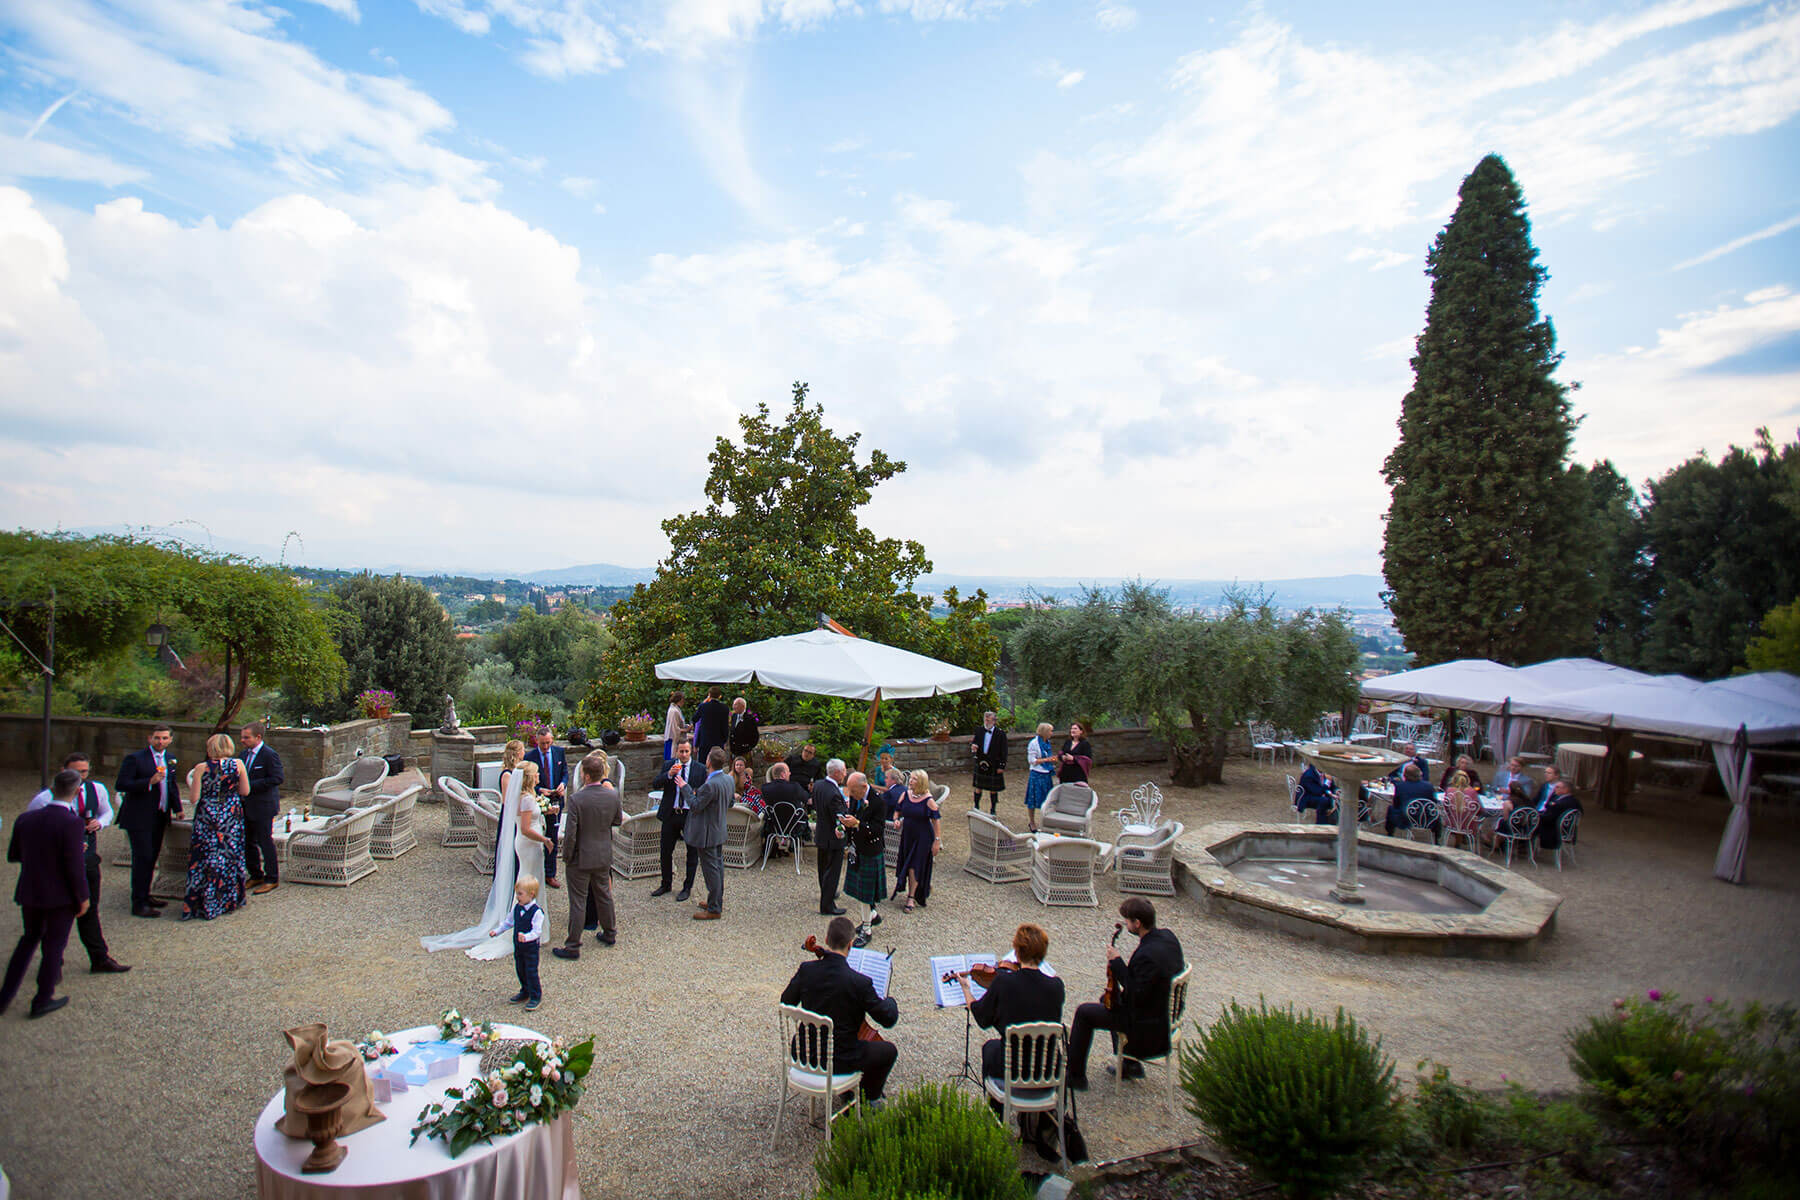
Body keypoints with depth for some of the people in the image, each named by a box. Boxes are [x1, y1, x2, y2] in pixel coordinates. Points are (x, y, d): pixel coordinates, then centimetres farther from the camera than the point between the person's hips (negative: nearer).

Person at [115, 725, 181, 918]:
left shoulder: (170, 758, 10)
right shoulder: (135, 758, -10)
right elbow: (120, 785, -16)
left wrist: (177, 808, 15)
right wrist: (149, 782, -27)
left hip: (159, 817, 7)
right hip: (139, 818, -7)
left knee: (152, 857, 15)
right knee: (143, 858, -7)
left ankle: (145, 895, 27)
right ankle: (138, 904, 0)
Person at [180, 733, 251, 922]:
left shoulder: (201, 768, -11)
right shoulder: (237, 764, -6)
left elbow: (193, 798, -8)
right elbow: (245, 791, 1)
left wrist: (193, 778, 7)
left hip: (207, 819, -2)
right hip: (232, 820, 2)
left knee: (204, 858, 7)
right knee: (230, 856, 14)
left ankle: (202, 905, 13)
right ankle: (230, 899, 24)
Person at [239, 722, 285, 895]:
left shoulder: (270, 755, -16)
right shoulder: (246, 753, 9)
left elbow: (278, 778, -21)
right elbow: (243, 775, 21)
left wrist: (251, 785, -22)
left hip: (263, 807, -8)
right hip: (247, 806, 8)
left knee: (265, 842, -1)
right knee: (248, 842, 15)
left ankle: (272, 879, 10)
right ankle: (256, 876, 30)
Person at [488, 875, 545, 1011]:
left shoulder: (537, 911, -23)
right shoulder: (517, 908, 1)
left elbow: (537, 931, -27)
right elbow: (508, 922, 16)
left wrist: (526, 937, -44)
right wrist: (497, 931, 8)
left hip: (532, 947, -7)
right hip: (518, 946, 7)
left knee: (531, 971, -1)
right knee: (520, 970, 19)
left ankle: (536, 997, 14)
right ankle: (525, 992, 39)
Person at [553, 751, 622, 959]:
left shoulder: (576, 799, -22)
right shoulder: (612, 795, -8)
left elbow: (570, 834, -20)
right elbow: (617, 820, 7)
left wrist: (566, 856, -5)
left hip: (581, 858, -5)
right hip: (604, 856, 5)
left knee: (578, 902, 5)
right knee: (604, 895, 21)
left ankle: (573, 946, 15)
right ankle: (609, 933, 36)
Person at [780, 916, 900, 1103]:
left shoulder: (806, 970, -14)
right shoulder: (860, 982, -25)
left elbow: (786, 1002, 4)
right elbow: (888, 1019, -15)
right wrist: (890, 1001, 9)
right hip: (840, 1060, -5)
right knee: (889, 1050, 19)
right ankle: (872, 1097, 37)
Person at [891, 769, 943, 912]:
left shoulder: (928, 800, -15)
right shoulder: (905, 795, -2)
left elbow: (936, 821, -12)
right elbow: (898, 811, 11)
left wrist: (937, 841, -13)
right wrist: (896, 819, -12)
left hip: (923, 837, -5)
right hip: (907, 834, 5)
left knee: (914, 867, -5)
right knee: (908, 866, 13)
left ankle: (911, 898, 5)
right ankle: (912, 893, 35)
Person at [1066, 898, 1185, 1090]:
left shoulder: (1147, 955, -34)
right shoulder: (1167, 936, -5)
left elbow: (1136, 996, -26)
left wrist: (1117, 962, -21)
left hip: (1149, 1027, -9)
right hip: (1167, 1012, 9)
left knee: (1084, 1013, 1)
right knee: (1112, 999, 31)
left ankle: (1075, 1076, 14)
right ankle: (1129, 1064, 37)